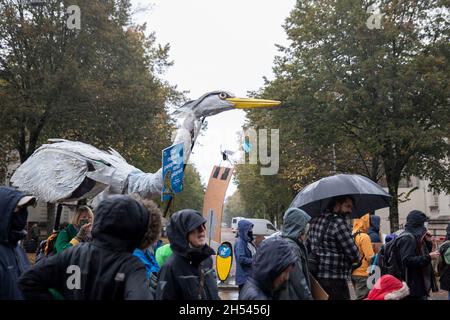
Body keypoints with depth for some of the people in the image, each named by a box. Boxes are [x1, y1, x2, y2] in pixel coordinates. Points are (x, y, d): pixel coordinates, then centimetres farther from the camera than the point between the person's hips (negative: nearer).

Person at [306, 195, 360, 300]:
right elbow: (355, 256, -15)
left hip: (316, 278, 8)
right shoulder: (339, 223, -16)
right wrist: (355, 258, 6)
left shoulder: (315, 220, 8)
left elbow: (307, 246, 17)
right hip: (335, 281, -8)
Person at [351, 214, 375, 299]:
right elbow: (371, 258, -15)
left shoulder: (352, 235, 8)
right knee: (364, 297, -4)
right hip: (363, 274, -8)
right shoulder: (364, 236, -15)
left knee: (360, 296, 17)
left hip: (354, 273, 8)